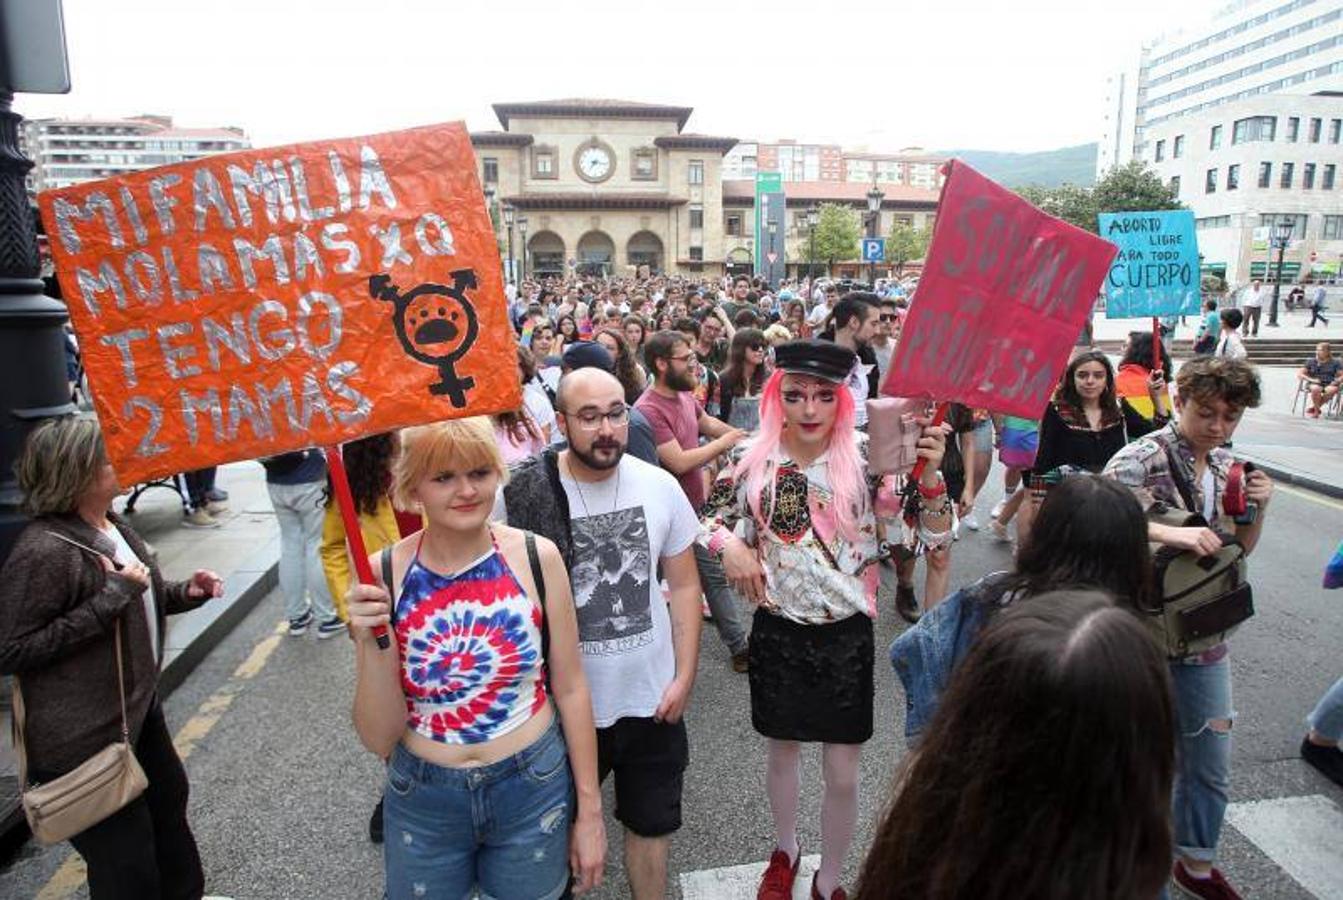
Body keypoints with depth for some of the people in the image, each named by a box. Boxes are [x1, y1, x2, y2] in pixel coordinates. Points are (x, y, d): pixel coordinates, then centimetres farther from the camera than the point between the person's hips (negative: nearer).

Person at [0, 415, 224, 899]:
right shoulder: (44, 551, -26)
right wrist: (111, 598, -28)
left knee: (169, 800, 29)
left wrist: (184, 592, -2)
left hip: (140, 706, 10)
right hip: (84, 741, -9)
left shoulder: (114, 527, 3)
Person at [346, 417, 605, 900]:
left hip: (533, 790, 0)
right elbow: (379, 737, -9)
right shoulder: (382, 575, -13)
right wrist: (369, 645, -26)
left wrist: (590, 809, 0)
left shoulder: (536, 557, -14)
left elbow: (570, 689, -5)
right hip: (422, 803, 1)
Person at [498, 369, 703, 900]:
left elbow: (684, 586, 1)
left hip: (652, 697, 2)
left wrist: (684, 678, -3)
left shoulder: (661, 487, -7)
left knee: (651, 824, 22)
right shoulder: (522, 497, -16)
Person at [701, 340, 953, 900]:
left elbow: (932, 537, -13)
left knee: (843, 775, 11)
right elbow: (708, 517, 5)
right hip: (778, 634, 1)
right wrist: (728, 545, -16)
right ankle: (784, 850, 51)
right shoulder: (753, 460, -8)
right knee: (782, 753, 22)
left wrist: (930, 474, -30)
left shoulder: (868, 460, -12)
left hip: (847, 636, -1)